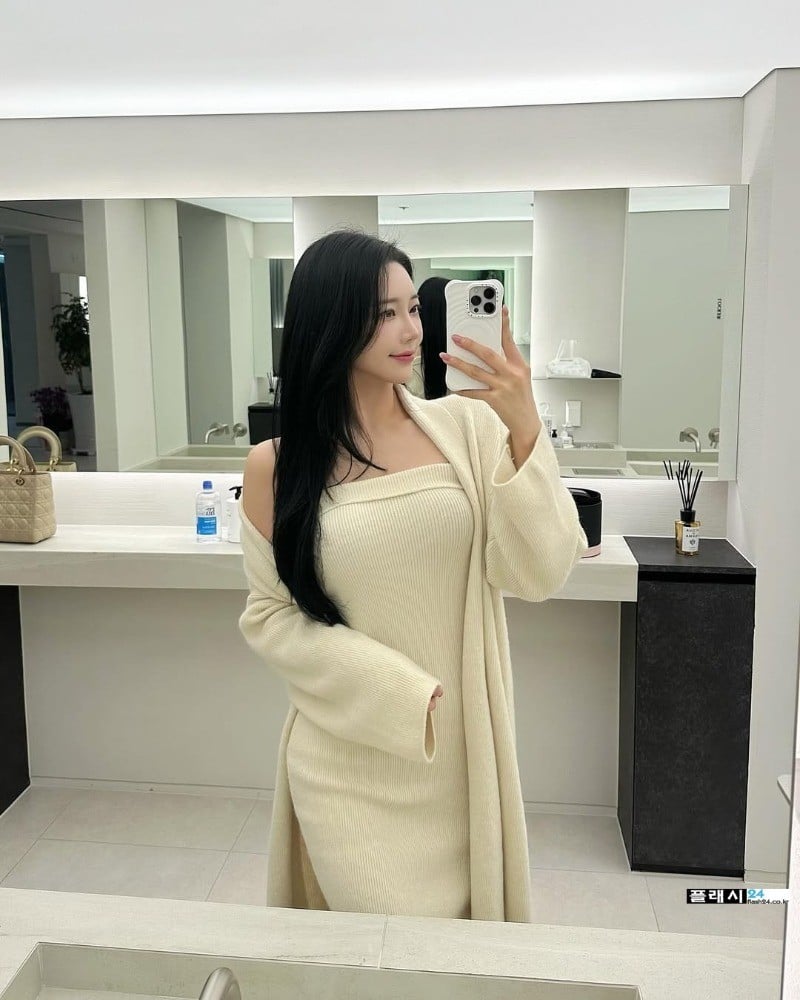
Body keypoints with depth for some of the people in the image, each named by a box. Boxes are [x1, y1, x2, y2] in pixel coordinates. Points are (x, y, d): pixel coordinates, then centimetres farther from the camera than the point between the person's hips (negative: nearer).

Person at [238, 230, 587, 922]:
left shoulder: (465, 425, -5)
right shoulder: (278, 465, -5)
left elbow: (539, 573, -11)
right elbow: (270, 616, -2)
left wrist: (524, 429, -23)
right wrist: (399, 695, -13)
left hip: (462, 754, 2)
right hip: (352, 765, -1)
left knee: (466, 929, 18)